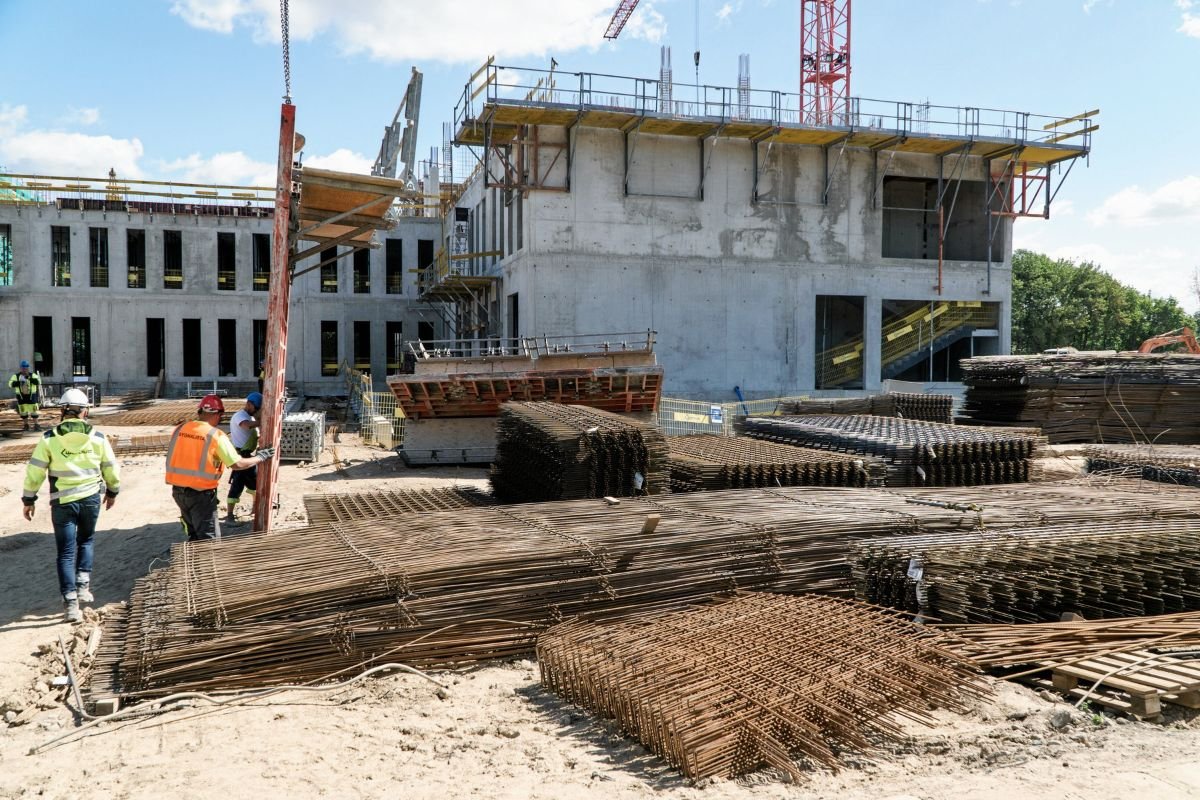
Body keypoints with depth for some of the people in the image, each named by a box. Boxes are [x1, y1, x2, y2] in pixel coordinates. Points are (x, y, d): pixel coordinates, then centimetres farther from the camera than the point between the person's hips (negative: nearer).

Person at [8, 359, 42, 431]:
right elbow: (11, 384, -11)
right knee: (23, 412, 7)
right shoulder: (16, 376, 0)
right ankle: (26, 425, 17)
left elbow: (38, 381, -19)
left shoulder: (33, 375, -2)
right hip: (21, 396, 1)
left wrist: (29, 378, -31)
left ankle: (36, 425, 2)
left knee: (33, 411, -2)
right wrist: (19, 382, -26)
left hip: (31, 396, -1)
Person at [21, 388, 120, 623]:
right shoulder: (97, 437, -1)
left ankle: (71, 603, 0)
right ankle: (83, 585, 12)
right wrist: (112, 491, 22)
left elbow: (35, 471, -3)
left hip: (63, 502, -1)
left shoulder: (49, 438, -5)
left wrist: (29, 499, 8)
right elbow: (111, 468, 6)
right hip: (91, 498, 1)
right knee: (85, 541, 24)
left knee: (66, 552, 4)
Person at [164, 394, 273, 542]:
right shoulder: (216, 435, -13)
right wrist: (260, 457, 2)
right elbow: (237, 464, -12)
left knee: (194, 535, 23)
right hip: (201, 494, -6)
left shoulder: (180, 429, 2)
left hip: (178, 491, 6)